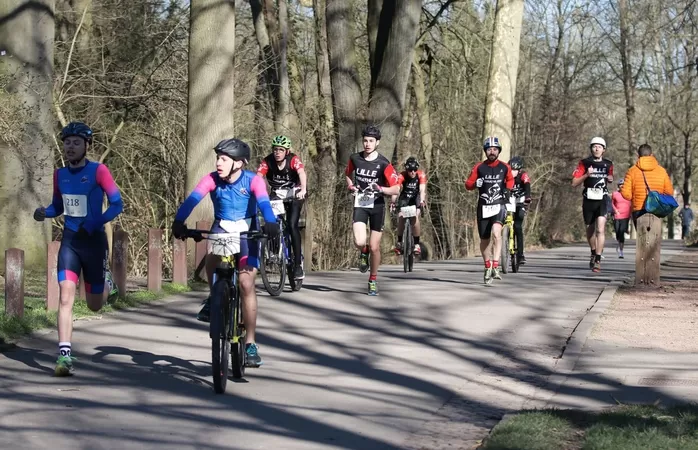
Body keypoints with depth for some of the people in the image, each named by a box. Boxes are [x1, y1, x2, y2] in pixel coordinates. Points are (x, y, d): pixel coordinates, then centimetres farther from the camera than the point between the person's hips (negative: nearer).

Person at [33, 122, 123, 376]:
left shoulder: (98, 171, -12)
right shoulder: (60, 174, 3)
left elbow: (117, 204, -12)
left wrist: (97, 223, -29)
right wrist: (44, 212, -6)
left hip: (94, 241, -2)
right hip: (69, 241, 3)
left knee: (95, 306, 11)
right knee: (66, 298, -15)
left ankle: (106, 282, 46)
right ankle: (65, 355, -14)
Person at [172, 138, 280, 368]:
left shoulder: (252, 180, -18)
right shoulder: (212, 179, -14)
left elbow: (263, 202, -34)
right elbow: (193, 199, -27)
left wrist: (270, 223, -53)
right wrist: (179, 221, -44)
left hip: (247, 231, -1)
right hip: (221, 229, 1)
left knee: (246, 283, -13)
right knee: (212, 259, -33)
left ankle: (250, 344, -6)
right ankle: (214, 299, -2)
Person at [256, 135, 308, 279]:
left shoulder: (293, 160, -23)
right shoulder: (268, 162, -17)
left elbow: (301, 173, -39)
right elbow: (258, 177, -30)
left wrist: (303, 190, -58)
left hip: (294, 193, -3)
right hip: (277, 194, 3)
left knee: (292, 225, -18)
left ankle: (298, 264, -15)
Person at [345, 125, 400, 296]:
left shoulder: (383, 164, -11)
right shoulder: (355, 158, -2)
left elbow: (396, 189, -11)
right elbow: (348, 174, 20)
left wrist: (380, 189, -28)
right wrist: (351, 186, 0)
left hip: (377, 206, -1)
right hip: (360, 204, 1)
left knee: (374, 247, 2)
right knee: (359, 242, -20)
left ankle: (373, 280, 22)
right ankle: (364, 252, 18)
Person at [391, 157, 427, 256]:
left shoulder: (421, 175, -23)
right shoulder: (402, 176, -24)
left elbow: (422, 189, -35)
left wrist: (422, 200, -54)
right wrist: (393, 201, -55)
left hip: (416, 198, -1)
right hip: (405, 198, 1)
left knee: (415, 217, -23)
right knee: (401, 217, -20)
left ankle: (417, 244, -15)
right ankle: (399, 242, -4)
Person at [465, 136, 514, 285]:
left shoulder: (505, 167, 2)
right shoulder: (479, 167, 1)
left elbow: (510, 180, 22)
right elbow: (468, 184, 4)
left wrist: (508, 190, 4)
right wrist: (475, 184, -17)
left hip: (499, 205, -2)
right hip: (483, 206, 2)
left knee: (496, 232, -25)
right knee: (484, 239, 8)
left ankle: (495, 267, -28)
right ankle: (488, 266, 28)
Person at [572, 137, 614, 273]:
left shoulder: (608, 164, 5)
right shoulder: (584, 163, 0)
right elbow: (574, 183, -3)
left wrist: (610, 179, 0)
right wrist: (586, 175, -18)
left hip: (602, 201, -1)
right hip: (588, 201, 1)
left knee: (600, 230, -16)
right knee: (590, 230, 15)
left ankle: (598, 260, -19)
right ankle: (593, 254, 39)